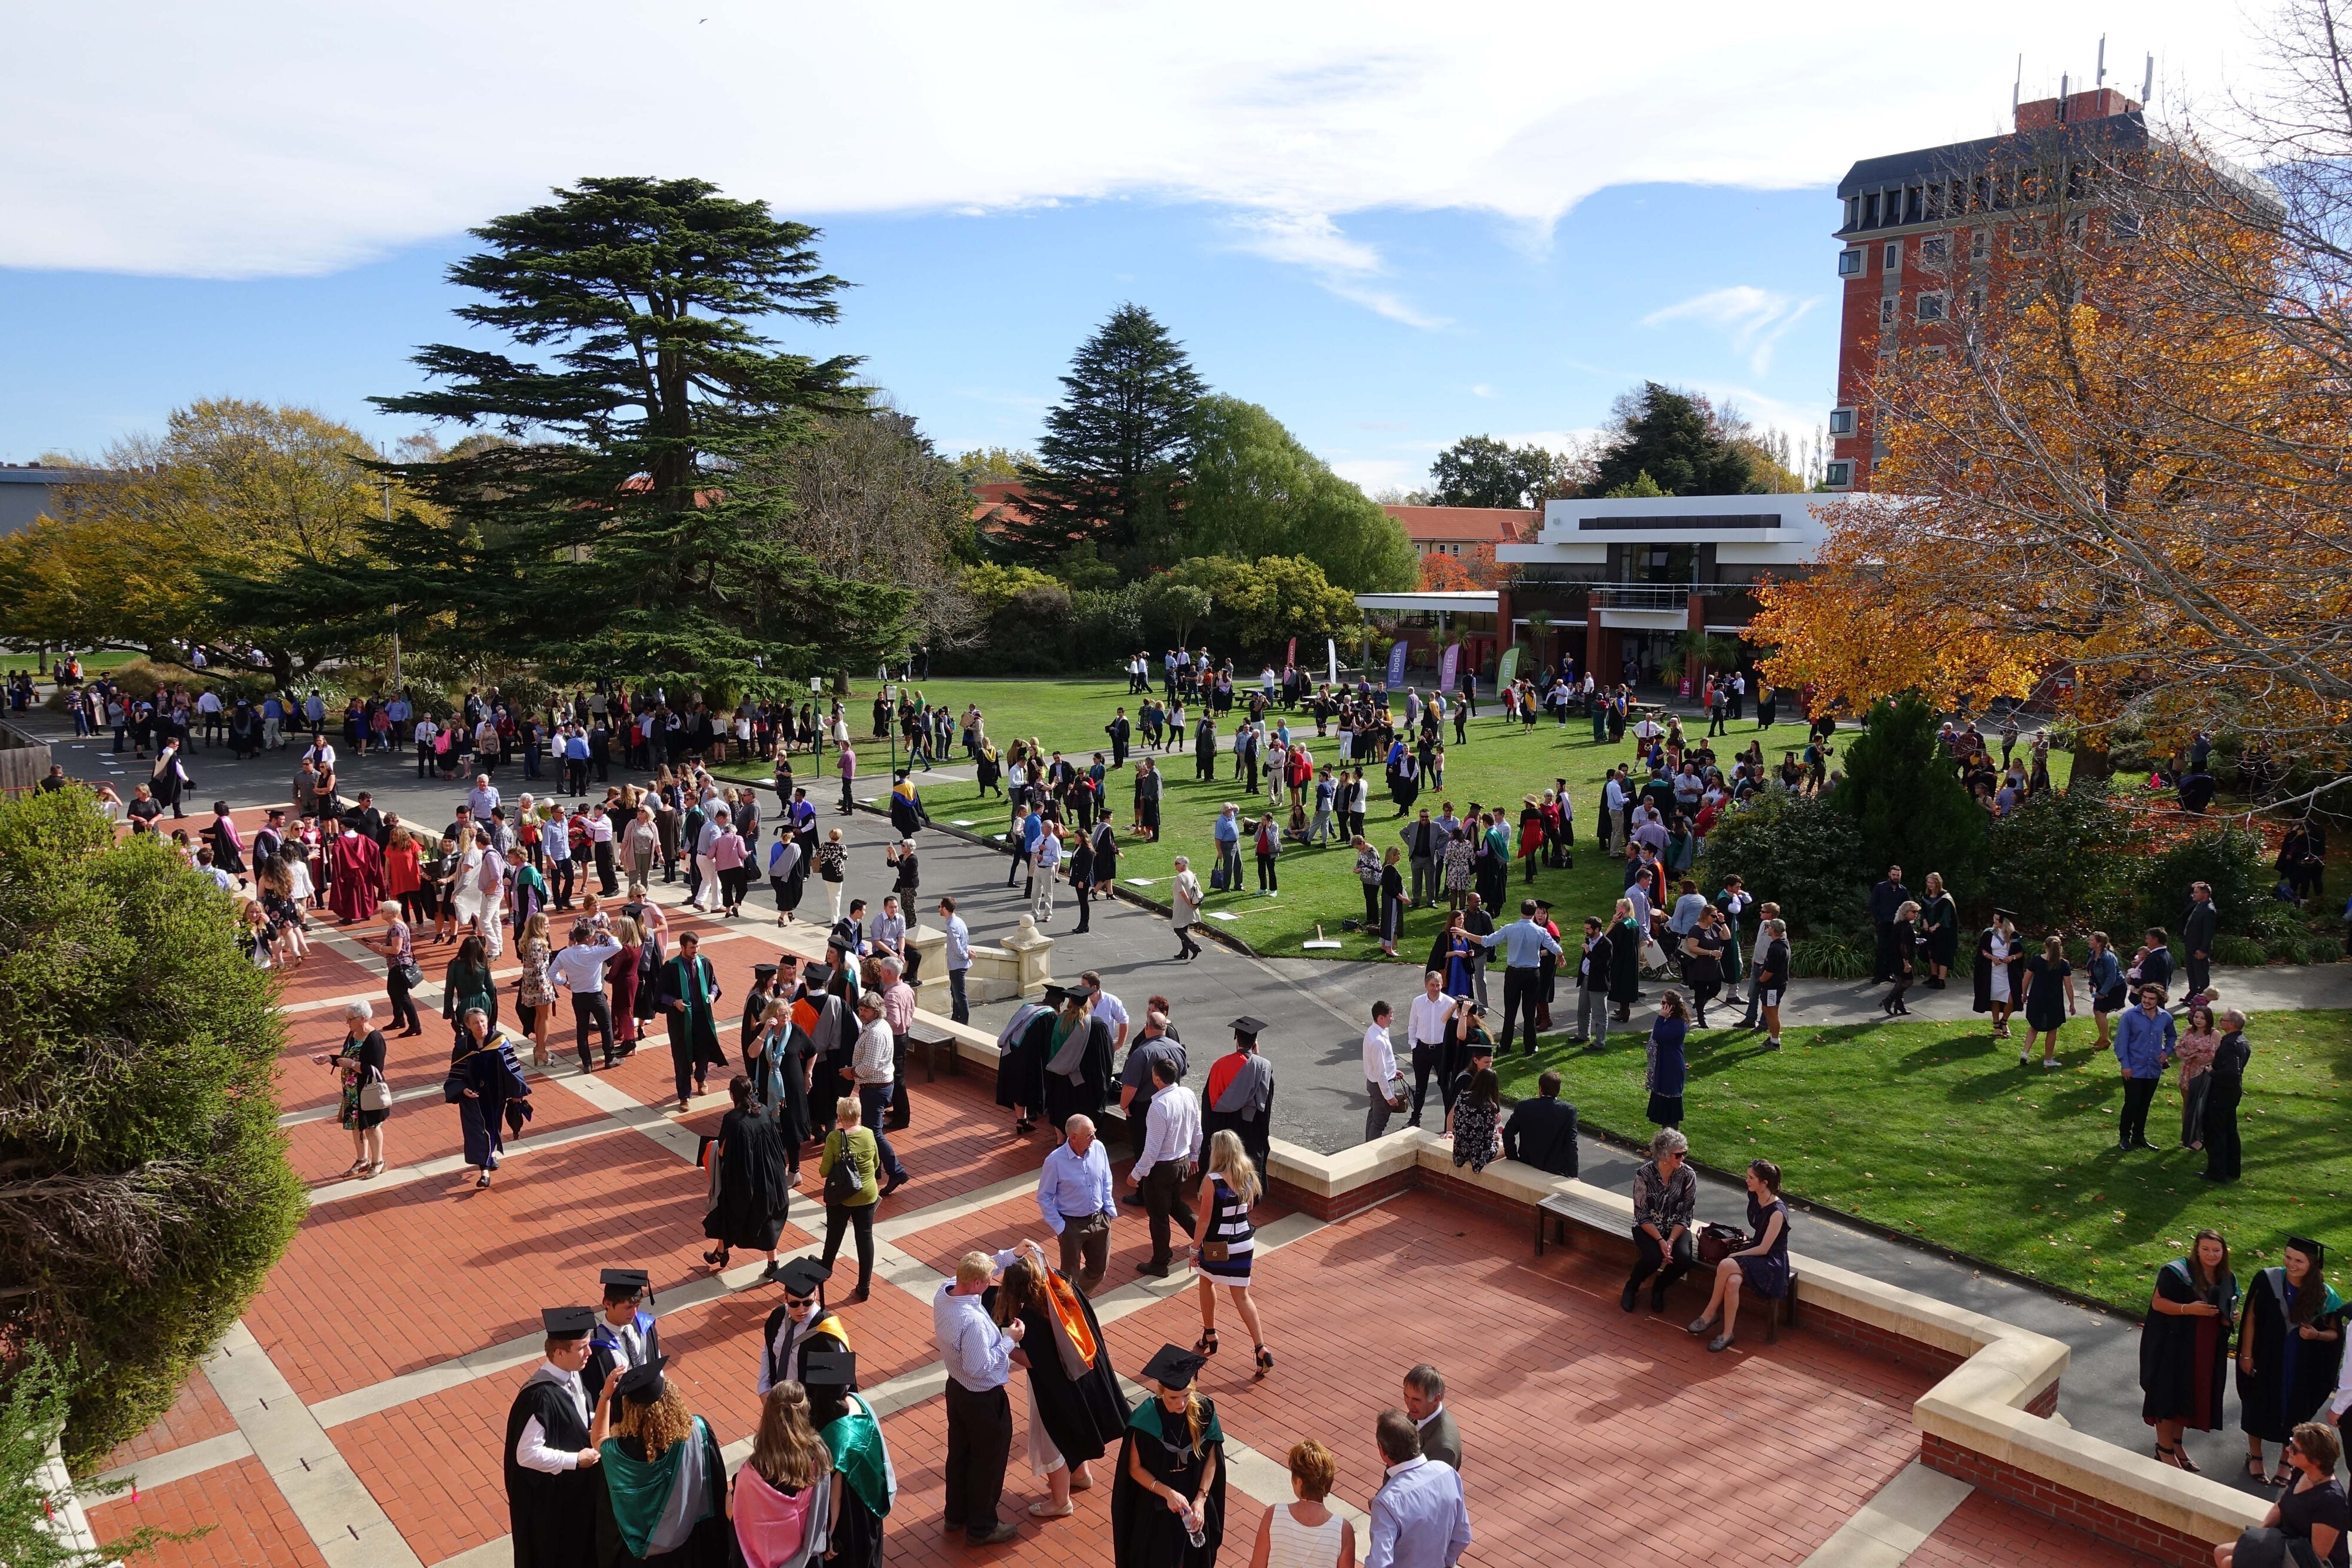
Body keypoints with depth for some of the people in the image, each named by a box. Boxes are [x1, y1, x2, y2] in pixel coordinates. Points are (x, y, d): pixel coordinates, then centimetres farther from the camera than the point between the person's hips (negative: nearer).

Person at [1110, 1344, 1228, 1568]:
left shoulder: (1204, 1411, -18)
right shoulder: (1145, 1418, -25)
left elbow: (1212, 1459, -6)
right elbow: (1135, 1468, -14)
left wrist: (1201, 1500, -14)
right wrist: (1168, 1493, -23)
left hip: (1195, 1502, 3)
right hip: (1155, 1504, -3)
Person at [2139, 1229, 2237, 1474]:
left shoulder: (2228, 1281, 4)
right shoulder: (2177, 1272, -16)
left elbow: (2227, 1314, 16)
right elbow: (2157, 1303, -15)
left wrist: (2230, 1318, -7)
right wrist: (2188, 1309, -29)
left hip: (2207, 1350, 6)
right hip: (2174, 1344, -6)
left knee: (2190, 1394, 16)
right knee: (2170, 1393, 2)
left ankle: (2176, 1443, 33)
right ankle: (2164, 1448, 16)